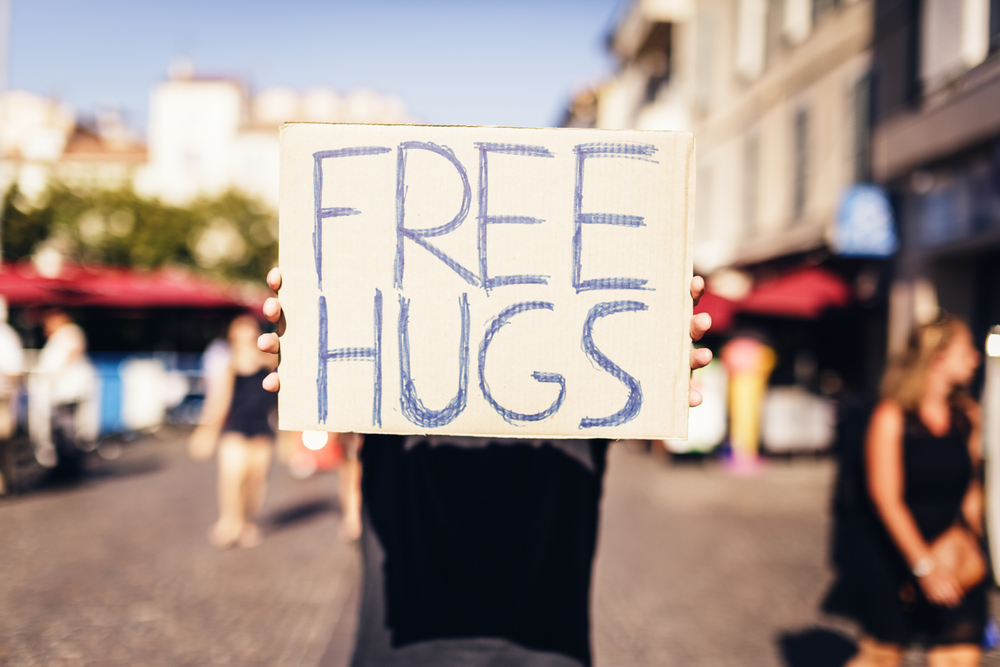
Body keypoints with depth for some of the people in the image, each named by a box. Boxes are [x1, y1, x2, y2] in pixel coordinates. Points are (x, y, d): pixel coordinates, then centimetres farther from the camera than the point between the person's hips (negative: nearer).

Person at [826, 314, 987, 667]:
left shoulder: (968, 415, 2)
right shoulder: (891, 416, -13)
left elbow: (972, 485, 12)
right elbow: (886, 498, -16)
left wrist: (968, 533, -3)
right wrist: (923, 564, -19)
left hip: (947, 546, 4)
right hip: (889, 548, -4)